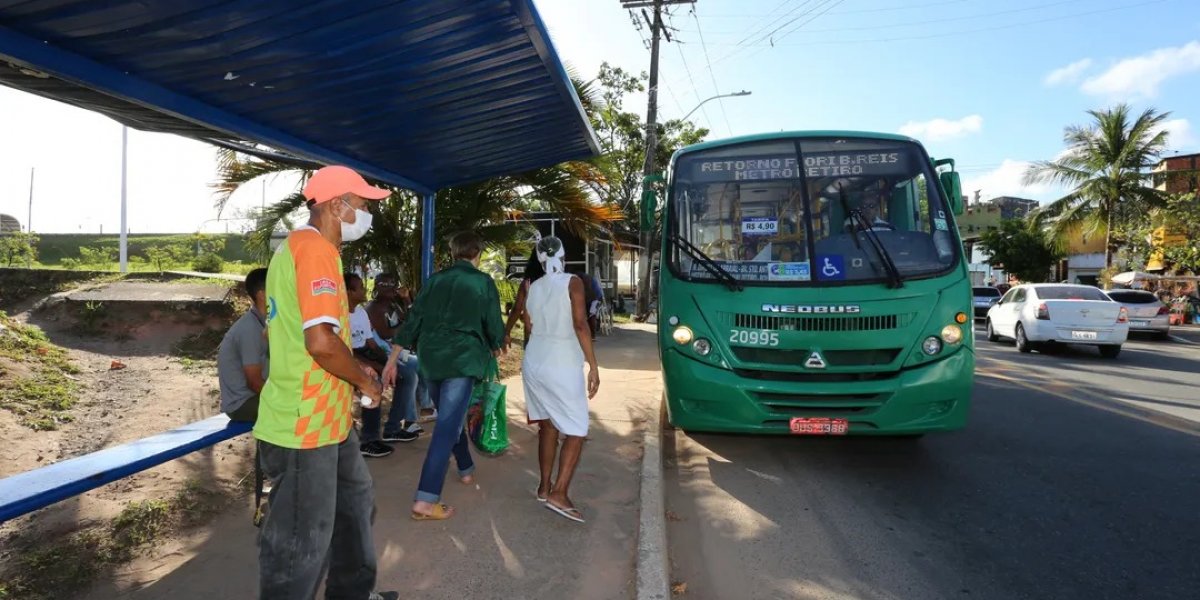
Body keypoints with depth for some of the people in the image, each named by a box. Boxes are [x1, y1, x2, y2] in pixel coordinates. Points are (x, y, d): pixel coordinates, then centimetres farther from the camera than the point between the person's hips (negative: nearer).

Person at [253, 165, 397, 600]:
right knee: (300, 542, 5)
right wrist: (364, 381, -12)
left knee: (355, 500, 25)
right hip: (306, 427, -11)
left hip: (325, 418, 11)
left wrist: (352, 372, 17)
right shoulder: (316, 248, -20)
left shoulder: (295, 246, 14)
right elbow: (322, 341, -30)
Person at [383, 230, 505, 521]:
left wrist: (392, 359, 9)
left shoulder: (435, 279, 11)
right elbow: (493, 323, 2)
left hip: (431, 358, 6)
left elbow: (413, 321, 7)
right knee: (448, 426, -7)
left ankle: (466, 469, 40)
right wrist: (495, 348, 24)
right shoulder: (483, 282, 0)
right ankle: (425, 500, -12)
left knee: (450, 418, 23)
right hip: (462, 358, -5)